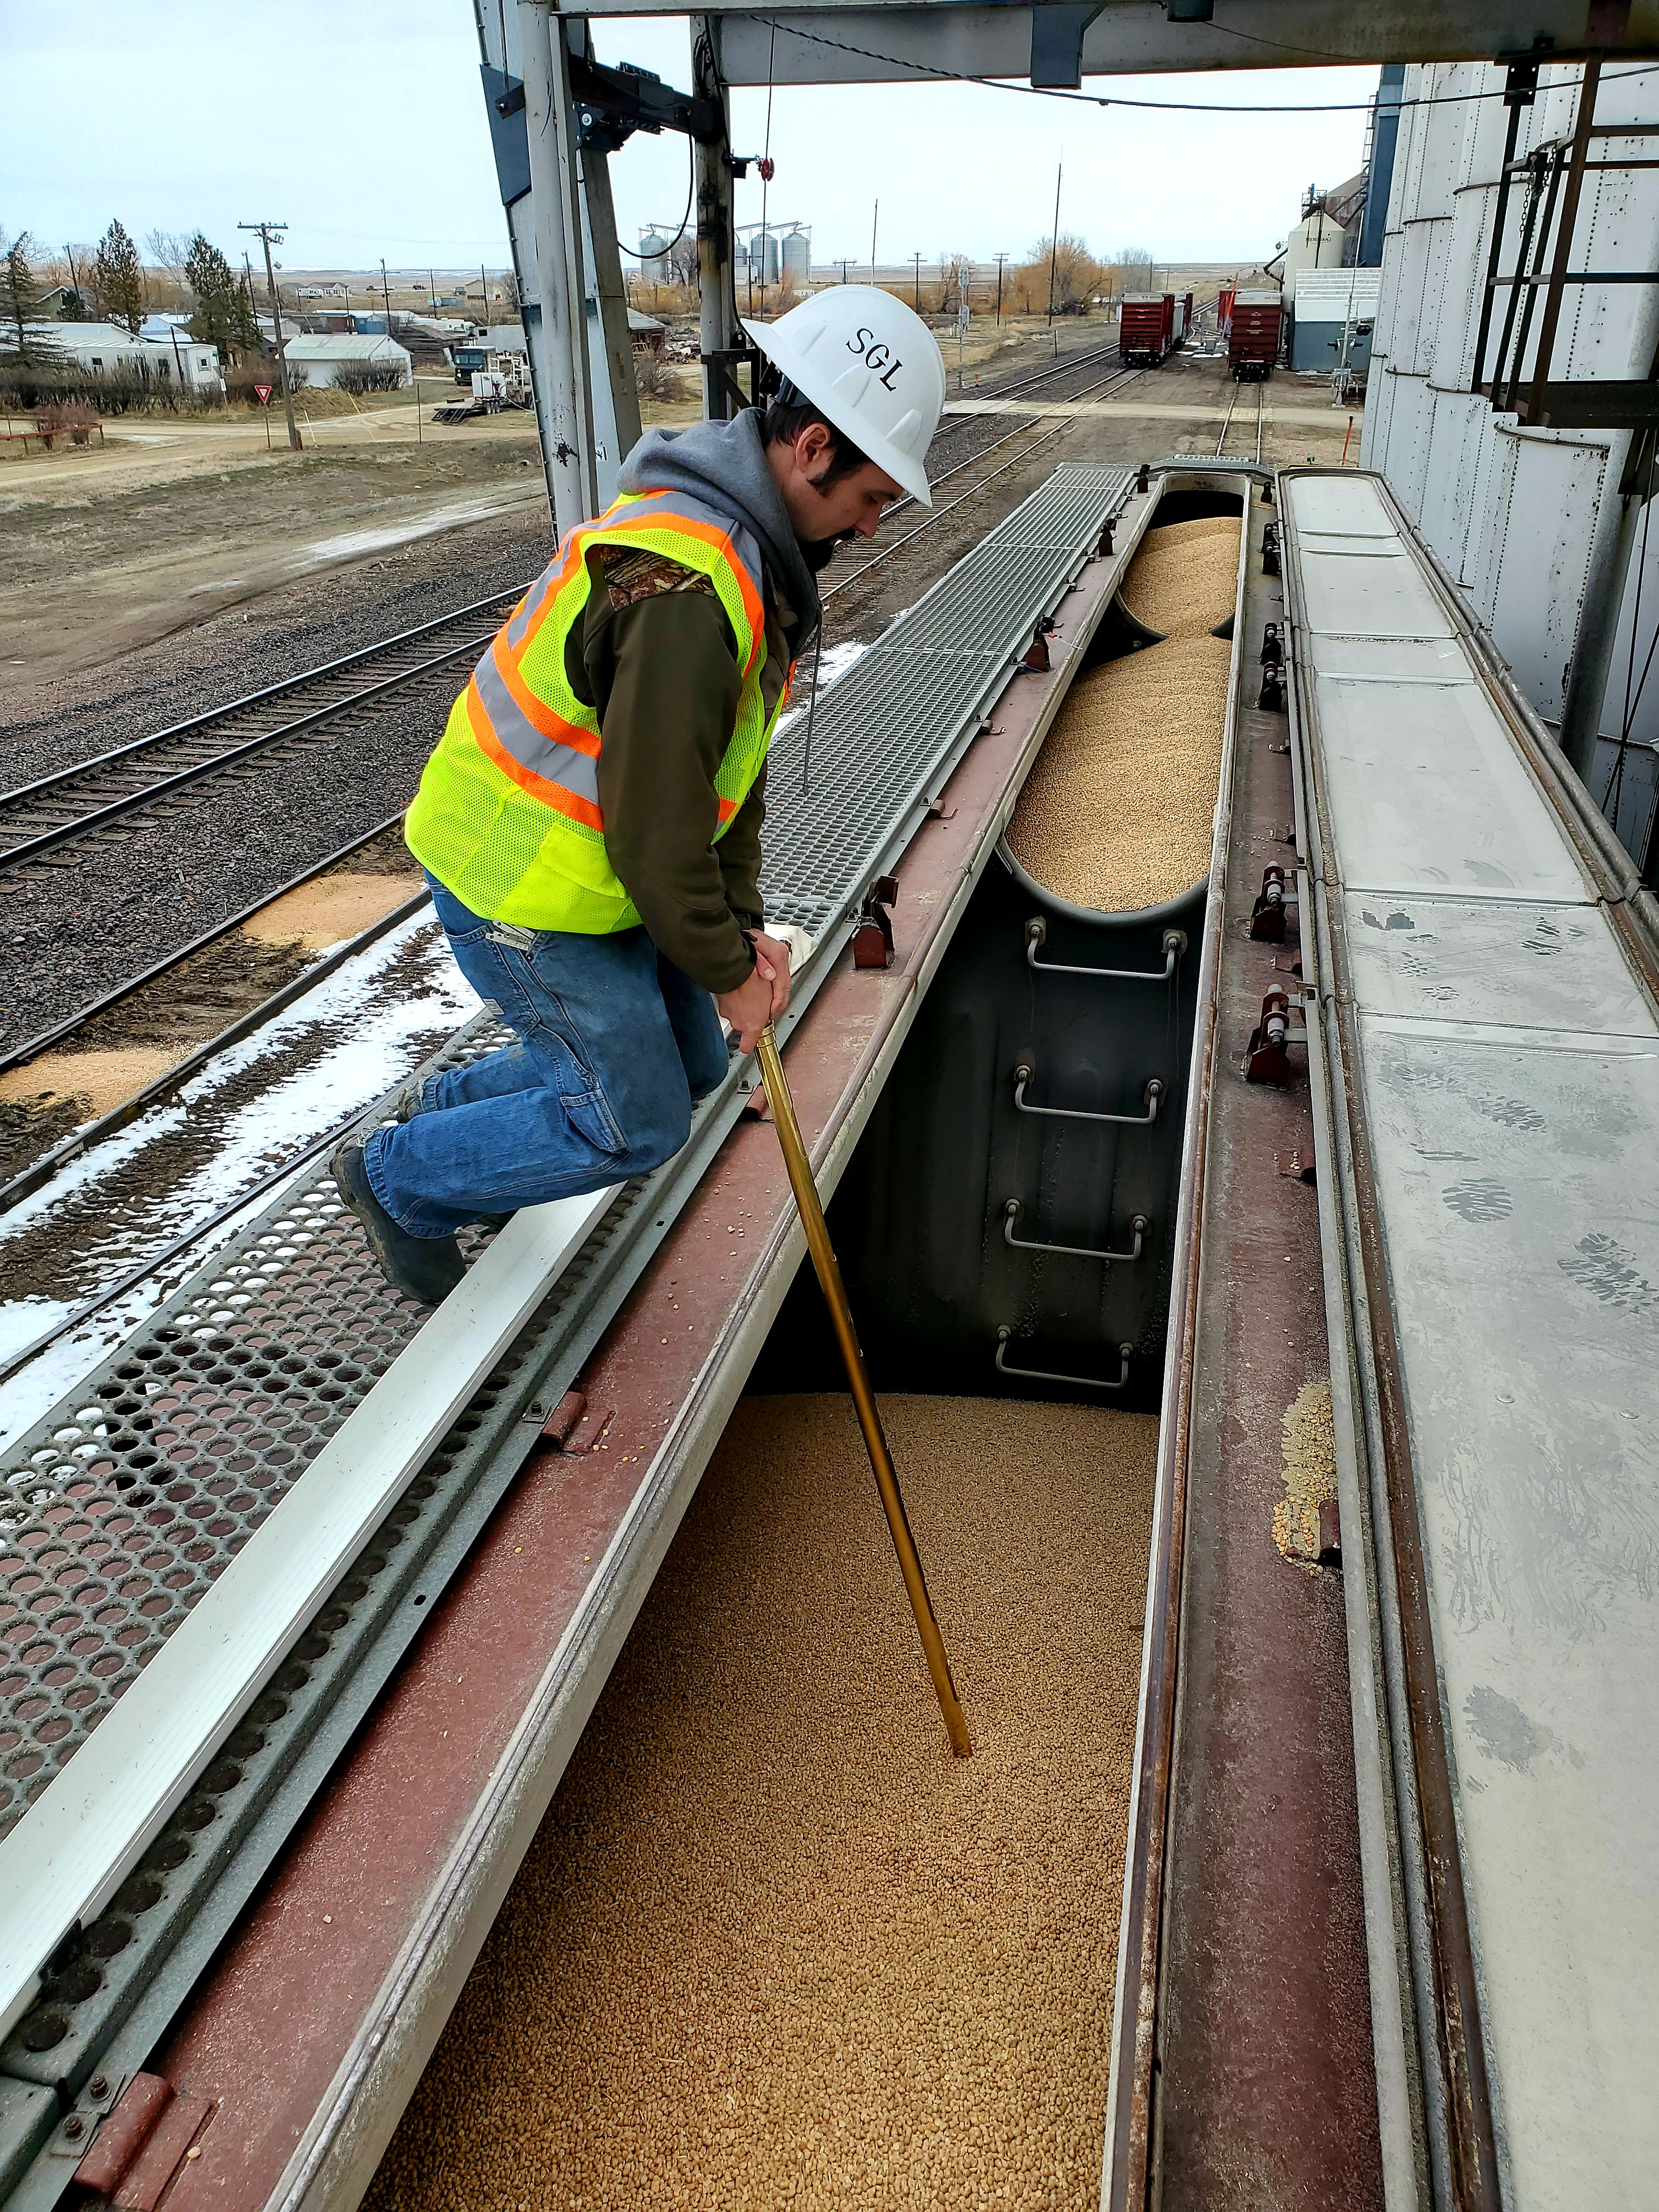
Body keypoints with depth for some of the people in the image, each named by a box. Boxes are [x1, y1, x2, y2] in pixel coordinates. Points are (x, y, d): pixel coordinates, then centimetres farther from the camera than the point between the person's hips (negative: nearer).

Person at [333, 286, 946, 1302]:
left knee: (689, 1059, 17)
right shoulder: (687, 589, -30)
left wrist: (746, 921, 5)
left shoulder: (749, 549, 6)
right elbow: (655, 823, -27)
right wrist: (727, 970, -13)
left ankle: (452, 1106, 32)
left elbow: (731, 758, 10)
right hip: (524, 890, -10)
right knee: (637, 1126, -1)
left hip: (599, 864, 10)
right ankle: (400, 1177, 18)